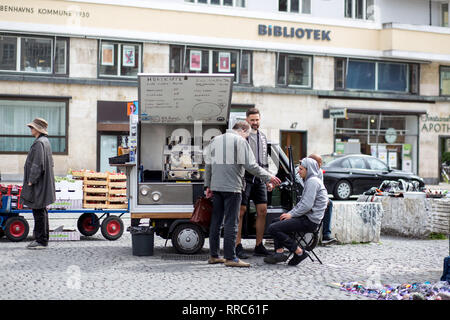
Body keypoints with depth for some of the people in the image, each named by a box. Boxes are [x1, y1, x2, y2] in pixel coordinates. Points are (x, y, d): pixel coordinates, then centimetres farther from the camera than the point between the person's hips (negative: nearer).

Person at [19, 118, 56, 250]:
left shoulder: (39, 143, -17)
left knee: (39, 212, -6)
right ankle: (42, 239, 20)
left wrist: (31, 181, -17)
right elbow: (50, 163, 20)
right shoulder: (46, 142, 14)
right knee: (41, 211, 14)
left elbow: (37, 165, -23)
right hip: (44, 183, 10)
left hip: (38, 184, -10)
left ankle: (41, 241, -2)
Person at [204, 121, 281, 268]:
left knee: (216, 221, 12)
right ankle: (230, 258, -6)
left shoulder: (215, 140, 17)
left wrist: (208, 185, 21)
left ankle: (213, 256, 17)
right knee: (231, 222, -5)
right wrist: (268, 177, -3)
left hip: (216, 187, 7)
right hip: (232, 187, -7)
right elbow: (250, 165, -12)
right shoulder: (240, 141, -6)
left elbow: (208, 165, 18)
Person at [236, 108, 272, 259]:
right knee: (241, 211, -5)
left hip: (260, 179, 7)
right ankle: (238, 246, -1)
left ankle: (259, 246, 11)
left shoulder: (263, 137, 18)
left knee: (262, 211, 4)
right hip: (245, 177, -7)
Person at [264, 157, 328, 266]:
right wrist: (289, 213, 9)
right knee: (276, 223, 22)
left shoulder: (313, 181, -13)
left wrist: (291, 214, -10)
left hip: (310, 221, -11)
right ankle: (279, 252, 8)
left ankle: (299, 252, -11)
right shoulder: (310, 180, 20)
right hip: (307, 218, 11)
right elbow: (302, 203, 22)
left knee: (273, 228, -17)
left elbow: (307, 205, -21)